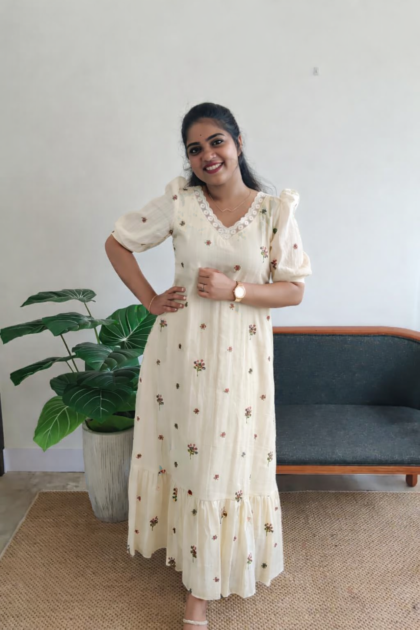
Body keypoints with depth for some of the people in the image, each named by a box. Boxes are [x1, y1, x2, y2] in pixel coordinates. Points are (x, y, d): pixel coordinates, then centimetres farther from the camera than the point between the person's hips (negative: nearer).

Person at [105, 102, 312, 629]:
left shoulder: (275, 210, -3)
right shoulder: (179, 200, -2)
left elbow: (294, 290, -3)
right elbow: (117, 243, 6)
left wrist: (234, 290, -17)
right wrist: (149, 299, -2)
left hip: (241, 355, 0)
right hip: (180, 349, 1)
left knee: (227, 459, 8)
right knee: (186, 452, 12)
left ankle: (202, 586, 29)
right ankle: (194, 564, 40)